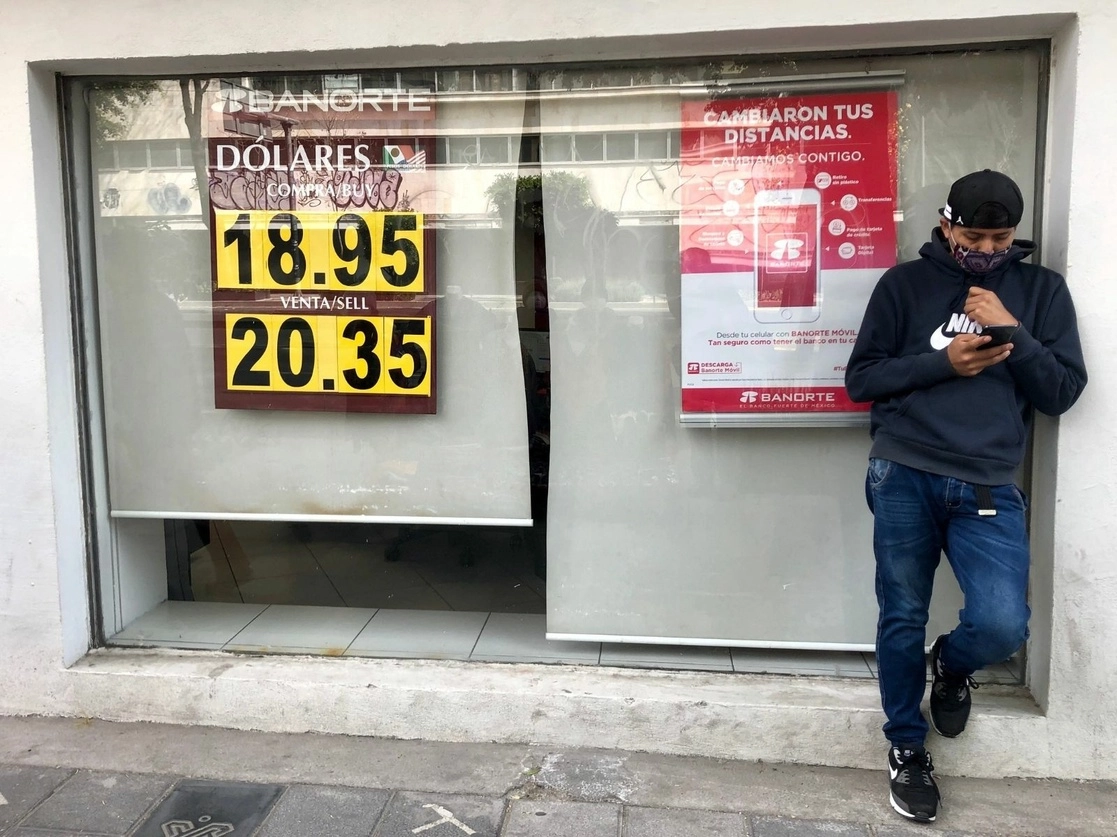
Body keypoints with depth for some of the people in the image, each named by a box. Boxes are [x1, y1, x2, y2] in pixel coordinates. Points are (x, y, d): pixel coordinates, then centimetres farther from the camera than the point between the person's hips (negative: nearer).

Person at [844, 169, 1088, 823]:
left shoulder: (1042, 289, 11)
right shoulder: (906, 283, 7)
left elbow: (1064, 393, 5)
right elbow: (861, 378, 3)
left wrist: (1013, 333, -8)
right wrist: (943, 361, -10)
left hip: (989, 487, 1)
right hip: (904, 476, 0)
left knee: (1004, 625, -12)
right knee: (902, 620, 4)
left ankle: (951, 665, 26)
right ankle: (907, 747, 28)